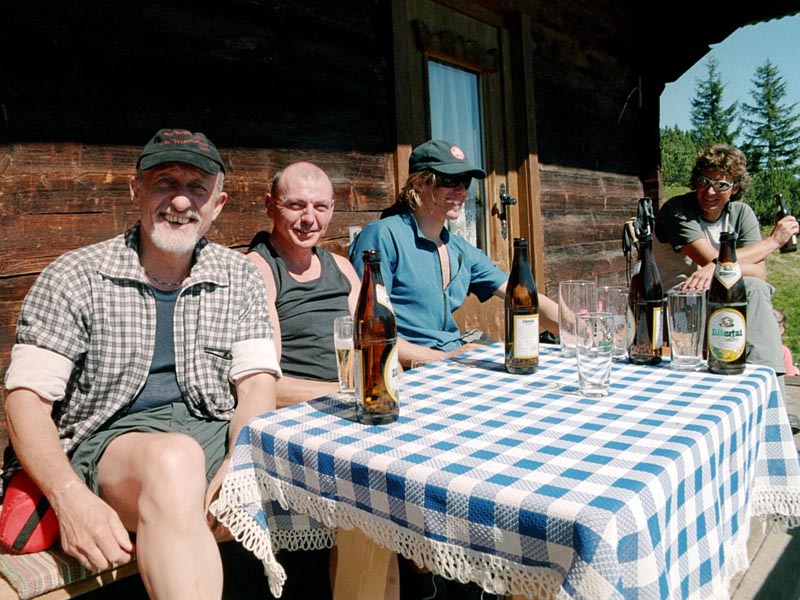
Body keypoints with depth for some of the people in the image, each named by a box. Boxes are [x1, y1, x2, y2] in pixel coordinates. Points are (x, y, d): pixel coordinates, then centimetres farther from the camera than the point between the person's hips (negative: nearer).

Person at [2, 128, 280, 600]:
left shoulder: (240, 278, 7)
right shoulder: (74, 278, 0)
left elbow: (257, 384, -1)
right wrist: (70, 498, -22)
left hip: (215, 434, 3)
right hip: (112, 438, -2)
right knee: (174, 460, -38)